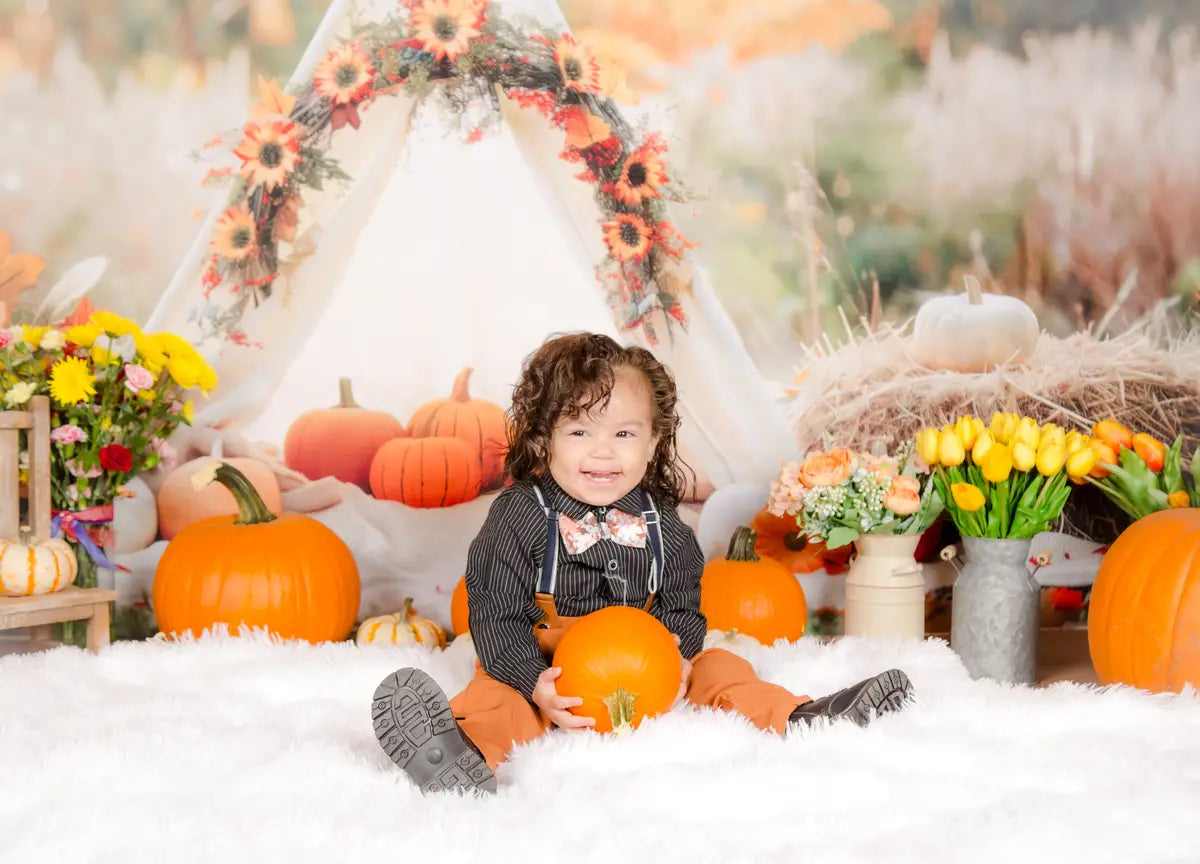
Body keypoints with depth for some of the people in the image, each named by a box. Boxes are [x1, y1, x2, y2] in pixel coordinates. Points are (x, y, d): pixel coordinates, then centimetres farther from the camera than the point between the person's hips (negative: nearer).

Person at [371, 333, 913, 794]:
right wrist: (535, 682, -29)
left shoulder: (660, 525, 4)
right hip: (544, 668, -5)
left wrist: (678, 653, -15)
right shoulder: (519, 515, -9)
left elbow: (682, 607, 10)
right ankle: (465, 751, -63)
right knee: (497, 694, -33)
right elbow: (495, 615, -13)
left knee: (716, 668, -8)